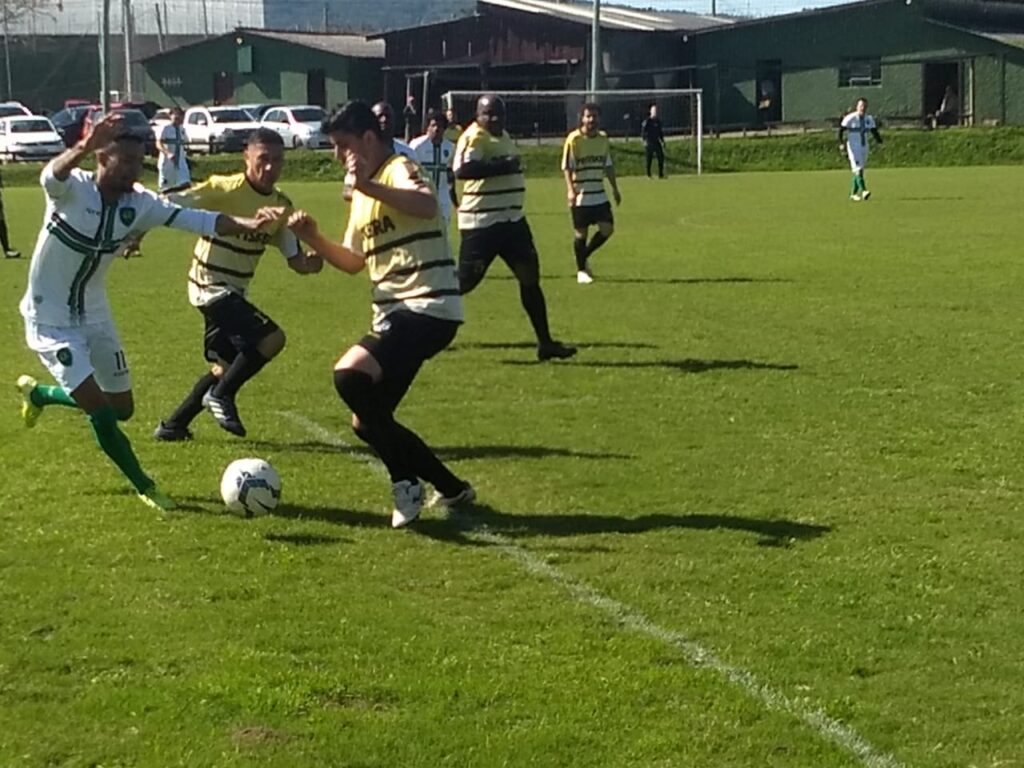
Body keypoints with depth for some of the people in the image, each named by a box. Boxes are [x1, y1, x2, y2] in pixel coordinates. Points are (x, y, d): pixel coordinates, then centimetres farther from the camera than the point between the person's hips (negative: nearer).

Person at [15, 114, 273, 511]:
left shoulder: (140, 204, -9)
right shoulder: (73, 189, -23)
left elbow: (198, 220, -15)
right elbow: (51, 176, -47)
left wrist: (247, 224, -34)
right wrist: (84, 148, -69)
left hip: (94, 314, 6)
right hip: (50, 319, -6)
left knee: (122, 406, 14)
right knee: (98, 408, -15)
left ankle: (37, 393, 39)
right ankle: (144, 487, 6)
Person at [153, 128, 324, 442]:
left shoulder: (281, 205, 2)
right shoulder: (225, 189, -18)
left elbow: (295, 260, 1)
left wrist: (312, 262, -20)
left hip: (234, 293, 9)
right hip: (210, 286, -8)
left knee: (226, 367, 19)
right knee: (272, 338, -22)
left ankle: (174, 425, 31)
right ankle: (221, 396, -4)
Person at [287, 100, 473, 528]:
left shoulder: (398, 170, -8)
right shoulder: (362, 194, 20)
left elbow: (428, 205, -32)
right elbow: (353, 262, 26)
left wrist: (368, 185, -37)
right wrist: (313, 239, 10)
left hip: (427, 307, -10)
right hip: (392, 313, 10)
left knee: (349, 376, -28)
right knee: (367, 423, 9)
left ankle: (406, 482, -13)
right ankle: (453, 490, 23)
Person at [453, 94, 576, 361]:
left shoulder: (503, 135, 15)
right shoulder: (474, 137, -14)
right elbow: (462, 170, -31)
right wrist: (501, 166, -29)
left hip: (512, 219, 9)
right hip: (481, 223, -9)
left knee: (530, 277, 5)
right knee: (464, 282, -4)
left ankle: (545, 343, 10)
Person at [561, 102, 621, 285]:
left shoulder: (603, 139, 6)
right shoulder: (573, 139, -10)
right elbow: (567, 167, -12)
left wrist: (615, 188, 18)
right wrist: (570, 189, -23)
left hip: (599, 194, 5)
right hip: (580, 195, -5)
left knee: (607, 228, -2)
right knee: (580, 233, 1)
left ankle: (584, 256, 21)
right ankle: (581, 270, 16)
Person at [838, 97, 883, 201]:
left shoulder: (869, 119, 7)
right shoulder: (850, 118, -9)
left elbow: (874, 131, 10)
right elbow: (841, 130, -7)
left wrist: (879, 140, -9)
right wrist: (842, 143, -17)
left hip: (864, 147, 6)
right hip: (854, 147, -6)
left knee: (859, 170, 9)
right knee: (858, 169, -17)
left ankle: (853, 194, 17)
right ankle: (863, 191, -28)